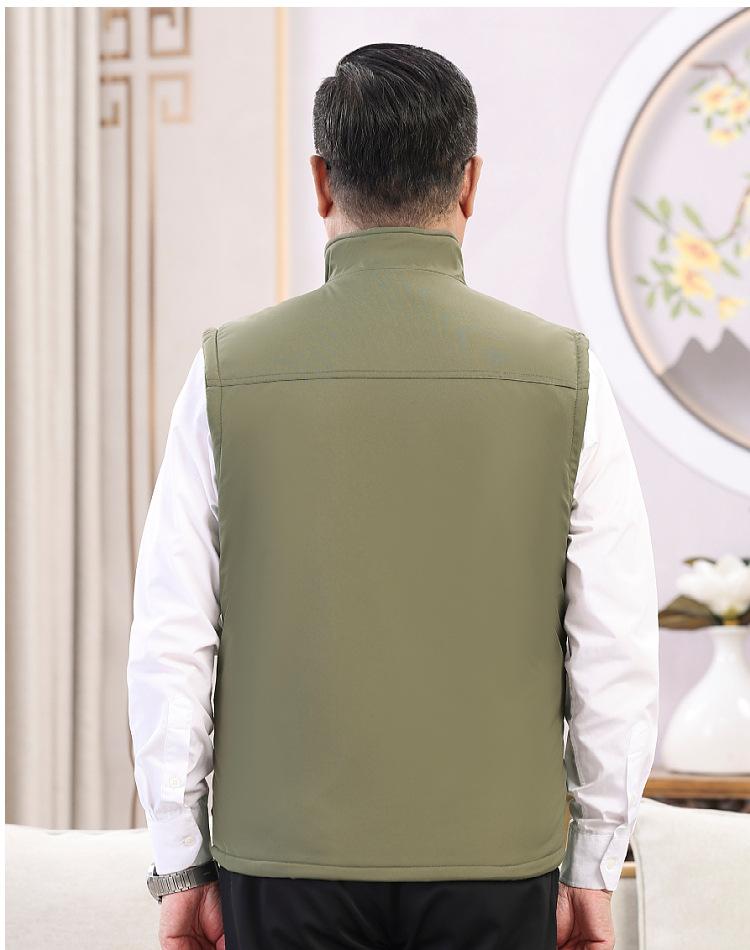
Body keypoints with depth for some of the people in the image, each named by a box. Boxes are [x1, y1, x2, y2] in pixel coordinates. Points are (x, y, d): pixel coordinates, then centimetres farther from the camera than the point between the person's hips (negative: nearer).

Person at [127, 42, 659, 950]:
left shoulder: (229, 371, -5)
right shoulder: (564, 375, -4)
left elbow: (170, 646, -4)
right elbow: (616, 648, -3)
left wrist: (183, 870, 5)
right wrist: (592, 871, 6)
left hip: (286, 861, 0)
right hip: (492, 864, 0)